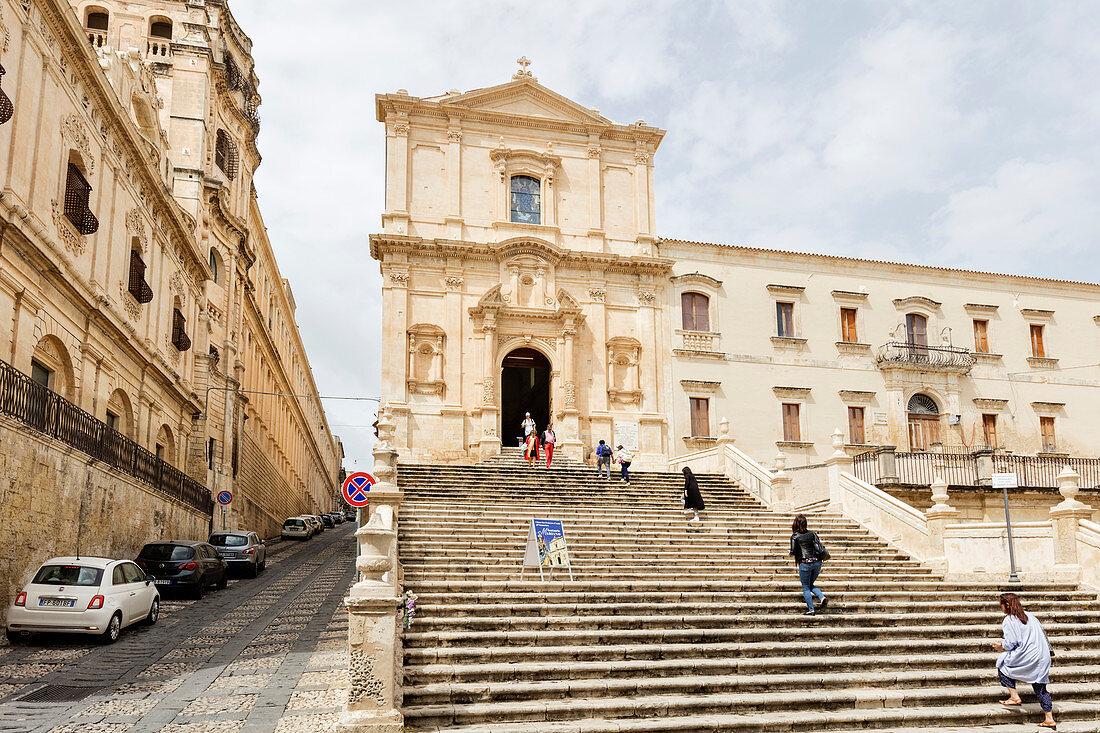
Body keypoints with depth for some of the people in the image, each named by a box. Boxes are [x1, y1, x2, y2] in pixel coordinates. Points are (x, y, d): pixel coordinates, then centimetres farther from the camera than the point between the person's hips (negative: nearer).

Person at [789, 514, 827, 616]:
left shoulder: (795, 536, -5)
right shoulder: (812, 534, 6)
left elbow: (794, 551, -9)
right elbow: (818, 547, -1)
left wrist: (789, 553, 11)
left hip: (805, 564, -5)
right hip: (817, 562, 5)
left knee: (806, 588, 8)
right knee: (810, 585, 22)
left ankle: (811, 610, 7)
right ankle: (822, 598, -2)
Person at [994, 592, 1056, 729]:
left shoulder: (1009, 620, -8)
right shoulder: (1028, 615, 14)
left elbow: (1010, 643, -13)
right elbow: (1041, 632, 19)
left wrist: (1001, 646, 6)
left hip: (1027, 657, -7)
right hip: (1043, 656, 7)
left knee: (1002, 663, 14)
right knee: (1040, 688, 15)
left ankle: (1014, 697, 9)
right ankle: (1049, 719, 13)